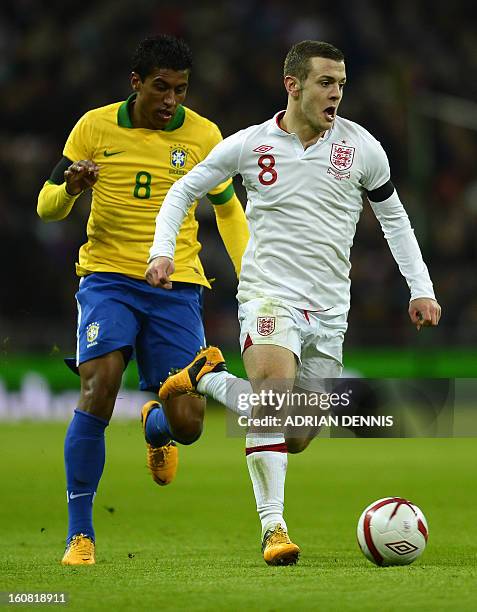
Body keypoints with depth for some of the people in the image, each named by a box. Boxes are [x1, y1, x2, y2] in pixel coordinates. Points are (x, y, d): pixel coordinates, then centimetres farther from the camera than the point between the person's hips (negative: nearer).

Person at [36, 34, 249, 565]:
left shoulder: (203, 136, 3)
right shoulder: (96, 127, 0)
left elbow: (228, 210, 17)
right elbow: (46, 207, 3)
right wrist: (71, 188, -20)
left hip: (176, 287, 1)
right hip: (108, 278, -1)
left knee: (186, 425, -6)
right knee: (98, 388, -24)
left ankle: (155, 425, 36)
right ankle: (80, 534, -11)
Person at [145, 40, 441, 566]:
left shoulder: (361, 147, 2)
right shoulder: (250, 144, -2)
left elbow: (393, 216, 15)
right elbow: (184, 190, 11)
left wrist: (421, 288, 9)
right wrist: (162, 251, -3)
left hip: (330, 310, 3)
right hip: (270, 295, -3)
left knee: (298, 438, 5)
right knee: (274, 393, -30)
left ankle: (207, 380, 29)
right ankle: (273, 527, -25)